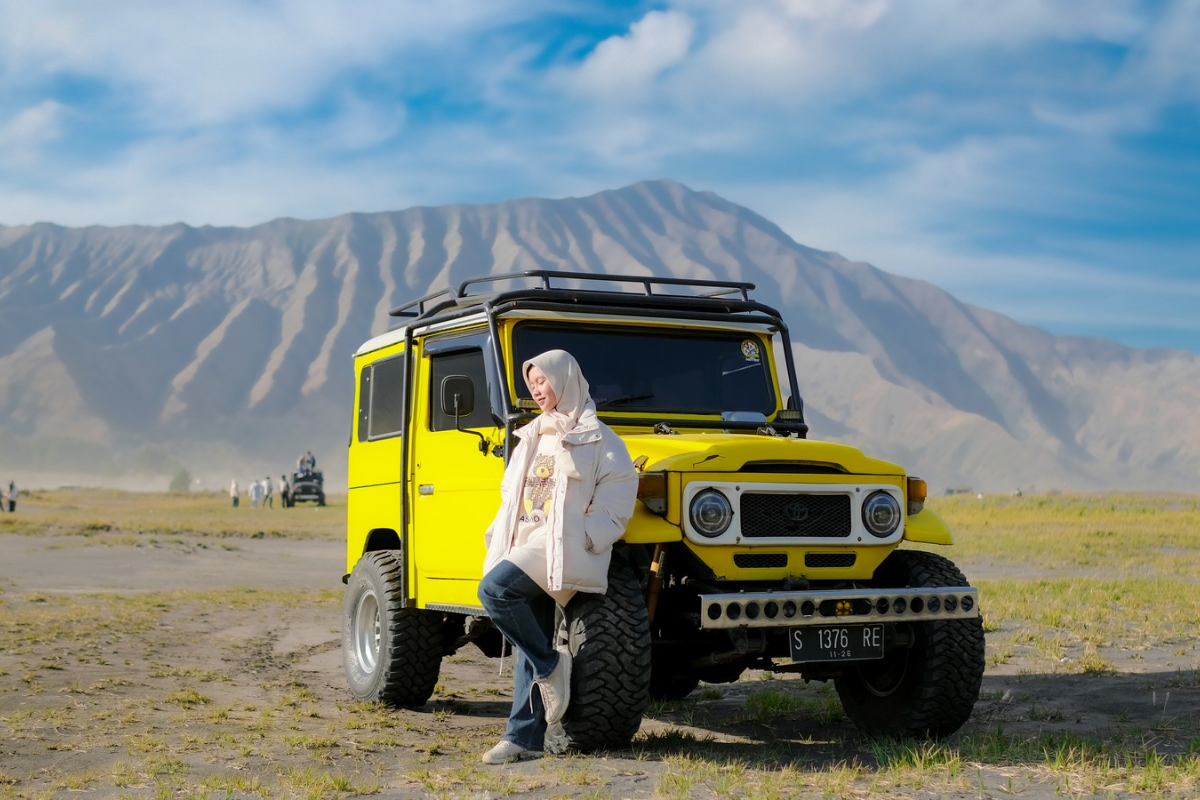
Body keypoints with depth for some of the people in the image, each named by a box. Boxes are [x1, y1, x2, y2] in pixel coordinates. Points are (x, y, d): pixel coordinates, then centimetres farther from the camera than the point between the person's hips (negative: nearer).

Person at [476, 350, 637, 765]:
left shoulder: (597, 439, -1)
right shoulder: (532, 437, 21)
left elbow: (617, 503, -8)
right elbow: (511, 493, 25)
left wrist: (578, 540, -18)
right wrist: (497, 539, 12)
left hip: (561, 550, -7)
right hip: (524, 546, 7)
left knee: (494, 589, -27)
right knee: (530, 648, 4)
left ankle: (551, 666, -13)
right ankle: (524, 738, 6)